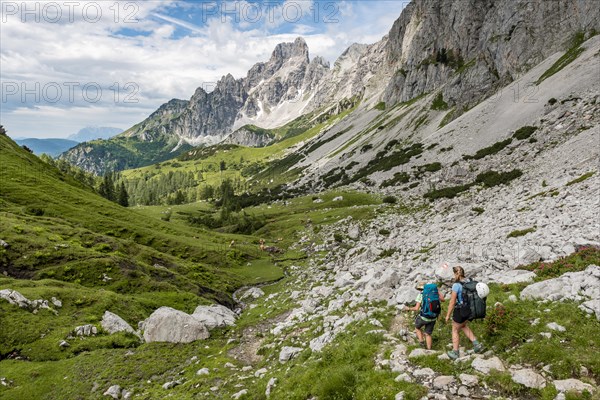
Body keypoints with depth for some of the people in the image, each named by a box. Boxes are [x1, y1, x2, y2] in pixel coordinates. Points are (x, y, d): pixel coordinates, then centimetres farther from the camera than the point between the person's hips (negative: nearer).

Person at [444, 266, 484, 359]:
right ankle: (476, 344, 19)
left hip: (460, 311, -6)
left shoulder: (456, 285, -23)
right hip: (469, 309, 6)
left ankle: (455, 353, 25)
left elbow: (452, 302, -20)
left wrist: (448, 315, -8)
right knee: (463, 326, 31)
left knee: (455, 331, 15)